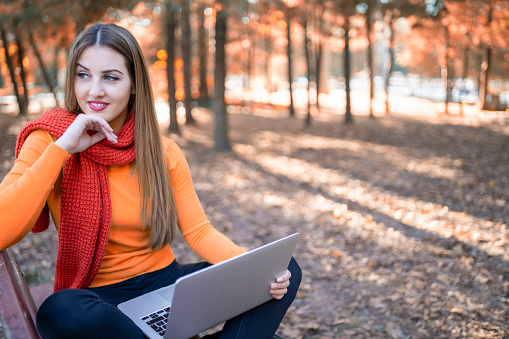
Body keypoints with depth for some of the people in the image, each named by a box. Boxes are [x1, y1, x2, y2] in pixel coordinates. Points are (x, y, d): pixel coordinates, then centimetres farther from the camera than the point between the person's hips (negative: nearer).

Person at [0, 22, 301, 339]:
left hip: (167, 280, 3)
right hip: (97, 297, -3)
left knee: (286, 271, -12)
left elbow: (198, 231, -1)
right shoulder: (49, 141, -8)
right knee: (61, 311, -40)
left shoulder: (164, 153, 1)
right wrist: (61, 148, -24)